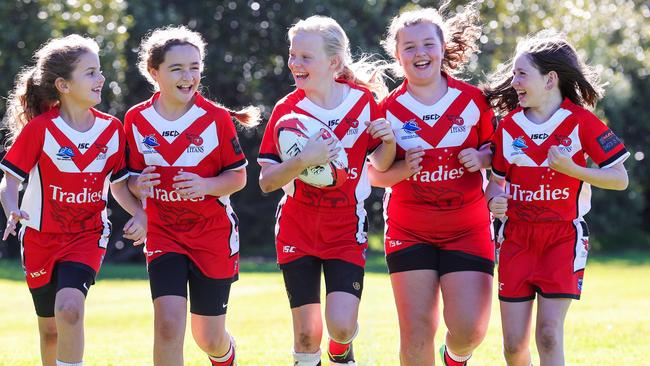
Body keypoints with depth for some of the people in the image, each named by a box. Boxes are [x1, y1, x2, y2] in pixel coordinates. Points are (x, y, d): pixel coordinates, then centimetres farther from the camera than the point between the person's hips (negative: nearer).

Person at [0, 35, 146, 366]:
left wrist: (138, 212, -9)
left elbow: (118, 183, 8)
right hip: (41, 238, 0)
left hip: (88, 235, 1)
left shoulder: (112, 129, -4)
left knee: (70, 308, -25)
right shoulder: (38, 129, -13)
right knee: (50, 329, 9)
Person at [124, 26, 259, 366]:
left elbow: (238, 176, -4)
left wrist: (206, 185, -24)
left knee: (209, 338, 9)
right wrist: (138, 184, -18)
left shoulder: (216, 118, -9)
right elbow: (131, 175, 6)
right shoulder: (136, 120, -5)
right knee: (168, 324, -19)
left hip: (213, 233, -1)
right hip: (163, 233, 1)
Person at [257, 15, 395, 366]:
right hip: (297, 229, 0)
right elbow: (266, 181, -11)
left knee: (341, 325, -14)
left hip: (346, 228, 0)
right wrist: (304, 159, -29)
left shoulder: (364, 101, -5)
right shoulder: (287, 110, -7)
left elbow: (381, 165, 6)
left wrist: (389, 140, -16)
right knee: (307, 334, -3)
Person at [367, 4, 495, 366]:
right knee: (416, 332, -5)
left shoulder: (473, 99, -1)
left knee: (469, 328, -10)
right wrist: (403, 168, -17)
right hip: (410, 231, 0)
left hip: (468, 228, 0)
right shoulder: (389, 110, -1)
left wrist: (481, 158, -12)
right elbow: (375, 174, 3)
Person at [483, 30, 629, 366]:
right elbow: (497, 178, 14)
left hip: (563, 236, -3)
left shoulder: (580, 122, -8)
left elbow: (620, 178, -7)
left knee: (548, 334, -14)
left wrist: (573, 170, -21)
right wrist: (494, 199, -9)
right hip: (517, 236, 3)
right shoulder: (508, 126, 2)